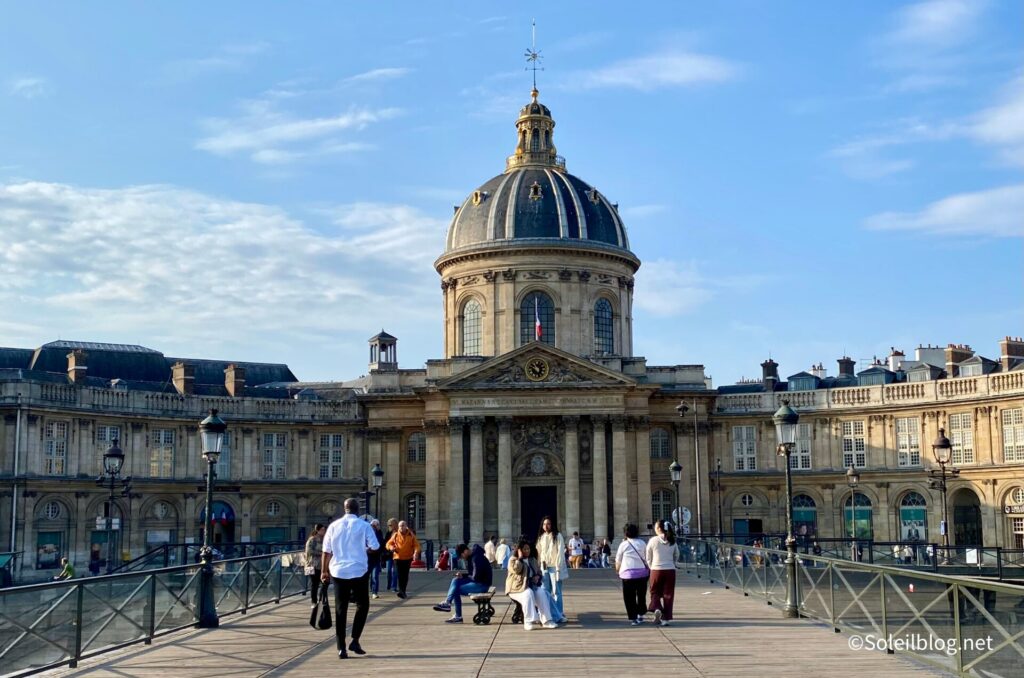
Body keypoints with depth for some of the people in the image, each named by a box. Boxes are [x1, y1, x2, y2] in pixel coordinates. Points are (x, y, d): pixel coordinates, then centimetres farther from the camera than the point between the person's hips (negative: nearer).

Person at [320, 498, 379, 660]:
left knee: (340, 609, 6)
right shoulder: (363, 525, -4)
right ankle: (355, 641, 2)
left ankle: (341, 648, 4)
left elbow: (326, 551, 3)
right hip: (359, 571, -2)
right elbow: (375, 546, -6)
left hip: (338, 571, 3)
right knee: (362, 605, 13)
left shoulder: (334, 526, 4)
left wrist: (324, 571, 9)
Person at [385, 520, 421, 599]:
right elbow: (389, 543, 10)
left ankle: (403, 591, 14)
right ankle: (401, 591, -17)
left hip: (408, 558, 1)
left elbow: (416, 545, -1)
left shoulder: (411, 535, 2)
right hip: (398, 557, -1)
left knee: (405, 575, 3)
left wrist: (416, 552, -20)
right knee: (400, 575, -11)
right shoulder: (395, 535, 4)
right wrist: (391, 547, -13)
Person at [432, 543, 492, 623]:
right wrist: (462, 575, -1)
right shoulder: (471, 557, 11)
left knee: (456, 590, -13)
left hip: (482, 584, -10)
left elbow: (475, 577, -22)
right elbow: (471, 574, 18)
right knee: (455, 580, -3)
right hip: (477, 581, 10)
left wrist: (465, 576, -3)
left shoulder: (477, 558, -21)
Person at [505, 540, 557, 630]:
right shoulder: (513, 560, 1)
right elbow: (516, 570, -19)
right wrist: (520, 558, -14)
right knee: (528, 593, -36)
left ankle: (546, 620, -28)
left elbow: (539, 571, 23)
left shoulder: (533, 560, 18)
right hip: (518, 587, -5)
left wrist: (537, 576, 0)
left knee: (541, 593, -26)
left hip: (531, 585, 5)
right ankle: (528, 621, -37)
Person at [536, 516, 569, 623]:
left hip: (554, 566, -5)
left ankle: (558, 615, 2)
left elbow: (560, 552, -9)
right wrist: (541, 563, 3)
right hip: (544, 567, 5)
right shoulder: (541, 537, 11)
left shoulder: (557, 536, -5)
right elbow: (539, 552, 14)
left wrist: (558, 567, -13)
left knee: (556, 592, -3)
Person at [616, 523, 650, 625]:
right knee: (641, 595, 18)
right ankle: (640, 615, 23)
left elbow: (618, 560, 4)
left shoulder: (623, 544, -3)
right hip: (642, 572, 3)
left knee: (629, 597, 3)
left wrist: (617, 570, 21)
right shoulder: (642, 544, 5)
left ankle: (633, 618, -2)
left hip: (628, 573, -3)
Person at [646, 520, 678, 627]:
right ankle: (666, 618, 6)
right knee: (668, 594, 8)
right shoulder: (672, 541, 2)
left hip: (656, 570, -2)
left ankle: (656, 608, -13)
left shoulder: (653, 540, -6)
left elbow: (648, 558, 1)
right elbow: (676, 555, 9)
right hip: (670, 570, 2)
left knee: (655, 592, 13)